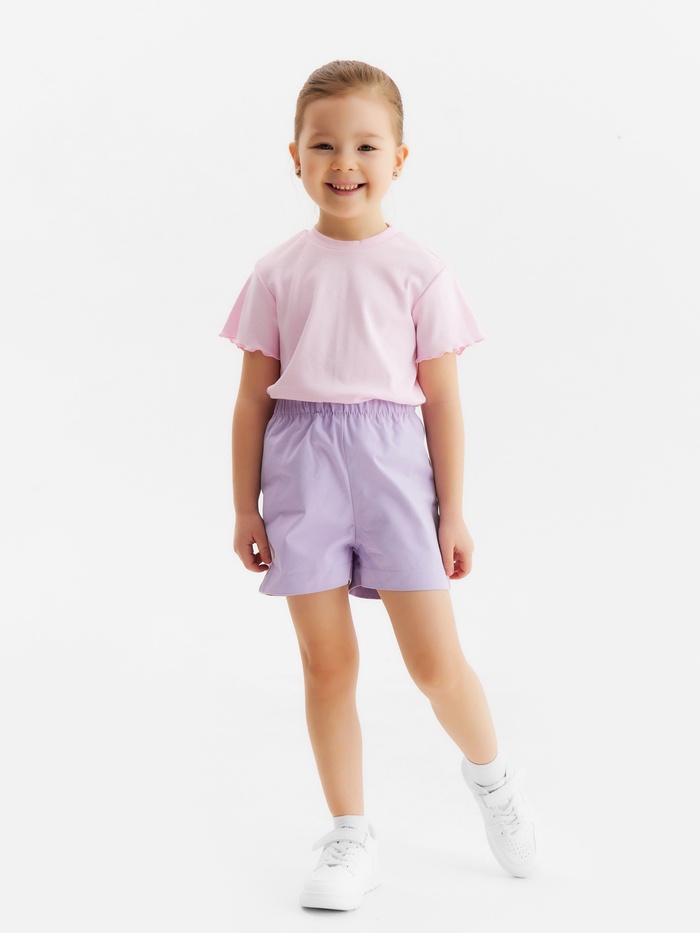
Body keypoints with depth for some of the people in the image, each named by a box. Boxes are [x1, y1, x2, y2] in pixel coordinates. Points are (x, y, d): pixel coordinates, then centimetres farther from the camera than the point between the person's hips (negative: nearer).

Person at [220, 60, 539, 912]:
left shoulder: (419, 272, 1)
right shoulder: (279, 273, 5)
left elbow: (442, 398, 2)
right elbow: (253, 396, 7)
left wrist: (453, 512, 0)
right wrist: (246, 507, 5)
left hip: (392, 462, -1)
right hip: (303, 466, 1)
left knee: (434, 658, -1)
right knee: (327, 663, 5)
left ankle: (491, 774, 29)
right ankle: (349, 835, 19)